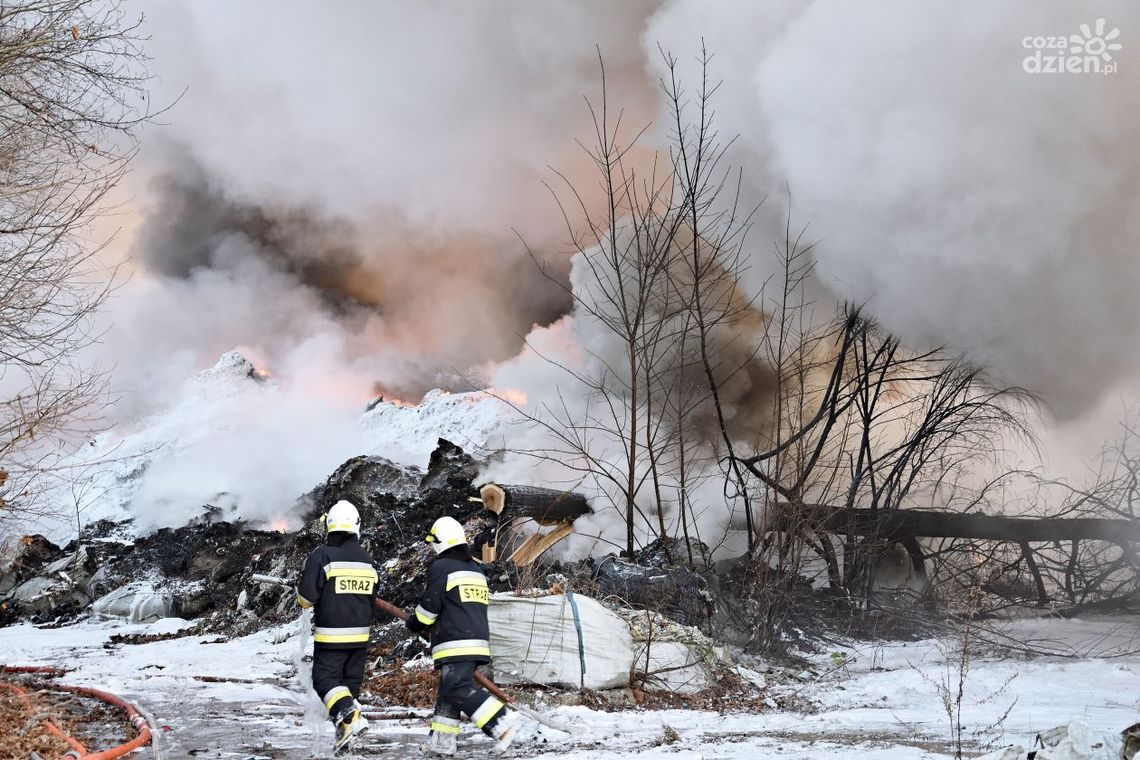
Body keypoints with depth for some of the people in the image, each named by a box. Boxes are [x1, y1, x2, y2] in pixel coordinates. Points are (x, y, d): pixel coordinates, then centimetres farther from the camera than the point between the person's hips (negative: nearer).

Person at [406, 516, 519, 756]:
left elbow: (430, 606, -8)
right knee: (448, 690, 12)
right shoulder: (477, 571, 22)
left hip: (455, 644, -9)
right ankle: (442, 741, 11)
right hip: (478, 641, 9)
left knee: (459, 689, -16)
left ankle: (502, 720, -27)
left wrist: (415, 624, 12)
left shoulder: (441, 567, -6)